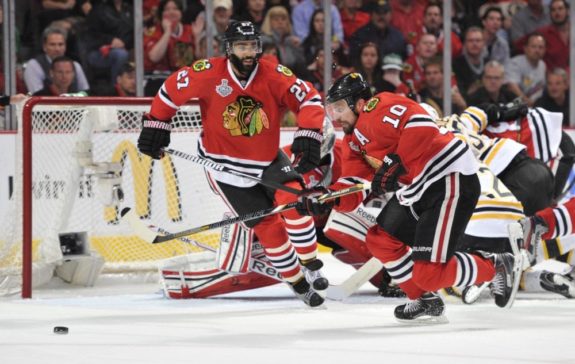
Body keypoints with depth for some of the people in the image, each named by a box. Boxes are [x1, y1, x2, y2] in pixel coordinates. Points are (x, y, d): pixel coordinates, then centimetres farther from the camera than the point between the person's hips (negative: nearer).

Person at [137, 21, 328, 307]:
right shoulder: (209, 74, -20)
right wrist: (155, 125, -2)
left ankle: (310, 264, -3)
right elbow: (171, 89, -6)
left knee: (293, 197, -22)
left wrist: (308, 136, -29)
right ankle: (298, 283, 12)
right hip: (226, 167, -2)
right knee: (268, 226, -5)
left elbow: (309, 99, -16)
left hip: (268, 160, 2)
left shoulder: (274, 75, -17)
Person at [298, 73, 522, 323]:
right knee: (380, 239, 10)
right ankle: (426, 301, 20)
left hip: (451, 180, -11)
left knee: (429, 272, -13)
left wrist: (395, 164, -33)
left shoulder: (377, 110, -15)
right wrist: (327, 198, -10)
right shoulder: (354, 140, 16)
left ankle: (497, 267, 6)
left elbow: (422, 125, -31)